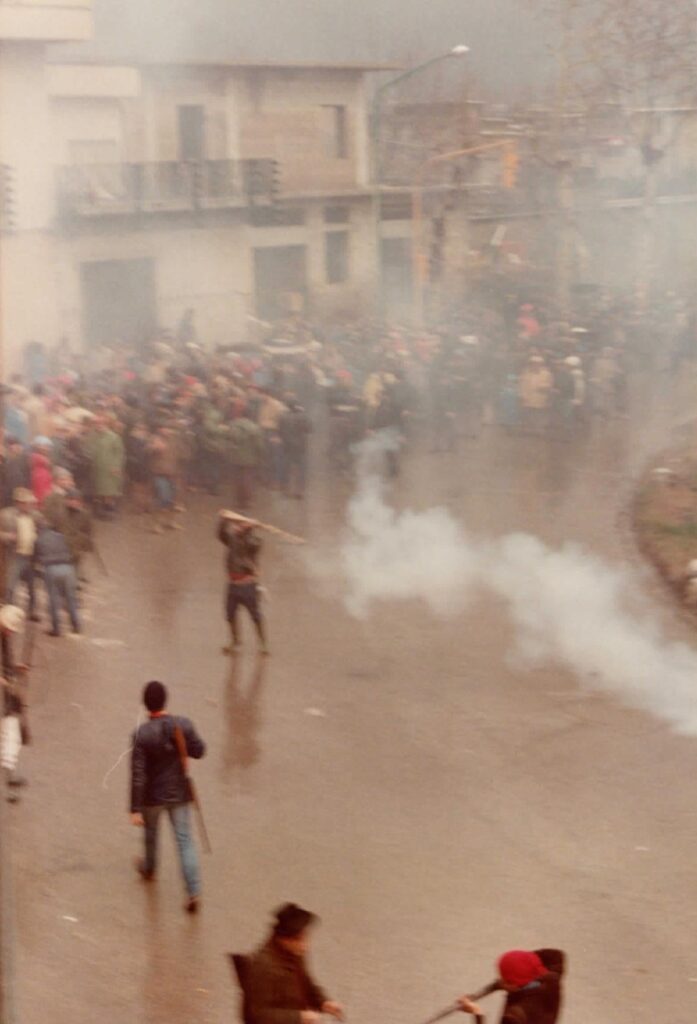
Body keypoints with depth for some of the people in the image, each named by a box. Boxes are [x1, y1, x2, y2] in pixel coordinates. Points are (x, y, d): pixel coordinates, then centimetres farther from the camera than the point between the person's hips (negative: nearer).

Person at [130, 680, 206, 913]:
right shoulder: (183, 725, -17)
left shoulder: (141, 734, -24)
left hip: (153, 796, -1)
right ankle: (194, 892, 2)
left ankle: (149, 869, 53)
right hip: (179, 793, 2)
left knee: (150, 833, 26)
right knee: (184, 840, 8)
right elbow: (199, 751, -4)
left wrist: (135, 809, -17)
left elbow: (137, 775, -22)